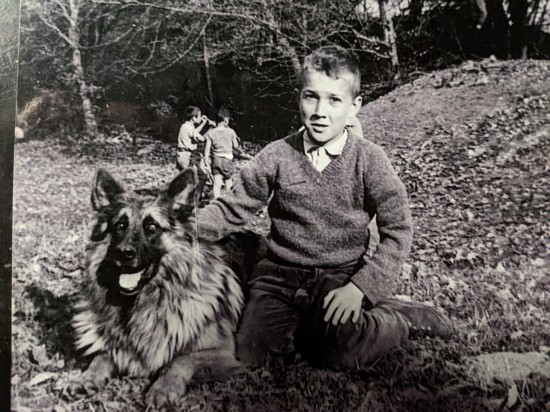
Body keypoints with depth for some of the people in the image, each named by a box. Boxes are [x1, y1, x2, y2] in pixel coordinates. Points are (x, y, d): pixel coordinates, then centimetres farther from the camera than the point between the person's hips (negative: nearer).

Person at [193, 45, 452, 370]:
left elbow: (397, 230, -7)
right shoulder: (276, 156, -2)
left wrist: (360, 287, -18)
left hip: (340, 278, -2)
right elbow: (233, 209, 3)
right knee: (250, 354, -16)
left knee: (341, 353, -27)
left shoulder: (369, 160, -6)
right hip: (280, 276, 2)